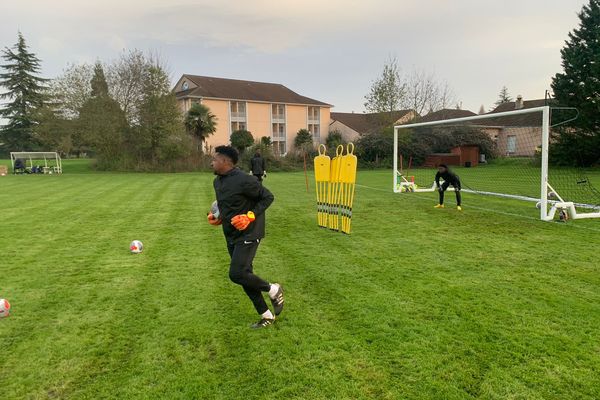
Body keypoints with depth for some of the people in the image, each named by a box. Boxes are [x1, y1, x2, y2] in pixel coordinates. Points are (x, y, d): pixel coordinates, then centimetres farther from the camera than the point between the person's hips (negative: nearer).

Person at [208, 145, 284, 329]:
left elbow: (268, 197, -13)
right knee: (244, 276, 11)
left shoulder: (243, 180, -19)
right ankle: (266, 316, 26)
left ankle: (273, 290, 7)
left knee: (236, 274, -20)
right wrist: (218, 217, 6)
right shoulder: (217, 181, 8)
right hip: (231, 237, 9)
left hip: (248, 235, -9)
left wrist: (250, 216, -21)